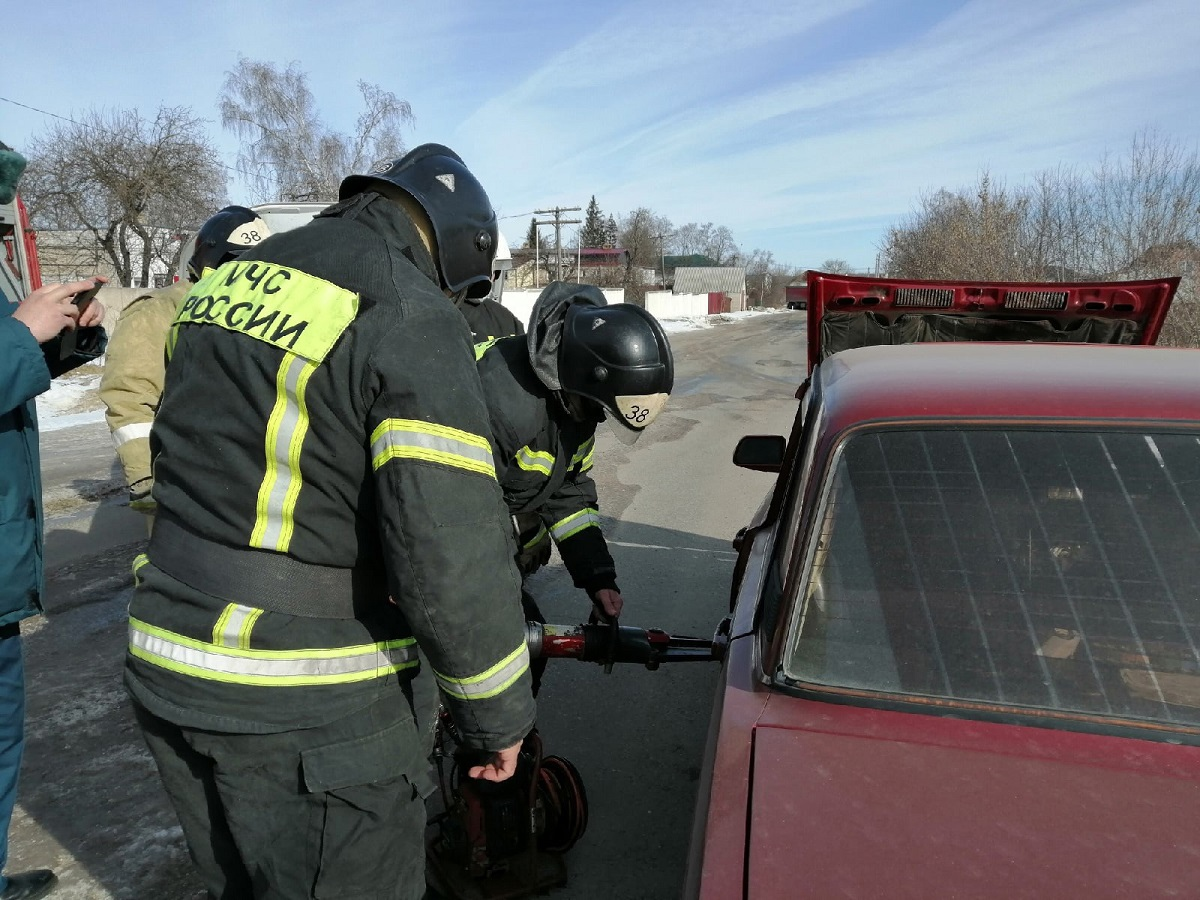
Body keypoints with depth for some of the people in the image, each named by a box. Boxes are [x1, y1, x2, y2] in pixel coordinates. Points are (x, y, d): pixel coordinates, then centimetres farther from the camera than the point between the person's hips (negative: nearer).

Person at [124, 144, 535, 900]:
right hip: (314, 715, -7)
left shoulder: (226, 282, 7)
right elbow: (454, 555, -23)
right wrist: (499, 712, -9)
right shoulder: (410, 317, -18)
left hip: (168, 675, 8)